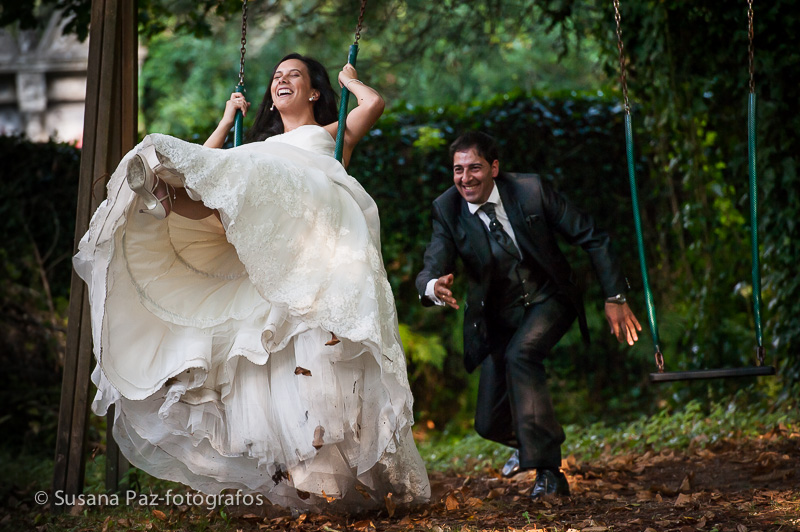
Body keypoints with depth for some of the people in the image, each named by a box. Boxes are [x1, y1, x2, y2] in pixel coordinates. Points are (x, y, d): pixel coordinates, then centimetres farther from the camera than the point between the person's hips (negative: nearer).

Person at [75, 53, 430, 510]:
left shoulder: (330, 134, 36)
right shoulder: (260, 145, 48)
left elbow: (374, 103, 15)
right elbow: (207, 163, 35)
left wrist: (348, 78, 34)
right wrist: (228, 121, 43)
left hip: (318, 228, -4)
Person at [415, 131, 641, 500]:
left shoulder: (531, 191, -19)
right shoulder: (447, 210, -14)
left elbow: (592, 238, -11)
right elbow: (430, 269, -24)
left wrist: (615, 298, -12)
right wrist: (435, 286, -49)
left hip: (548, 301, -3)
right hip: (499, 316, 3)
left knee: (521, 354, -35)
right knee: (490, 424, 1)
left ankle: (548, 472, -30)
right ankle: (528, 442, 41)